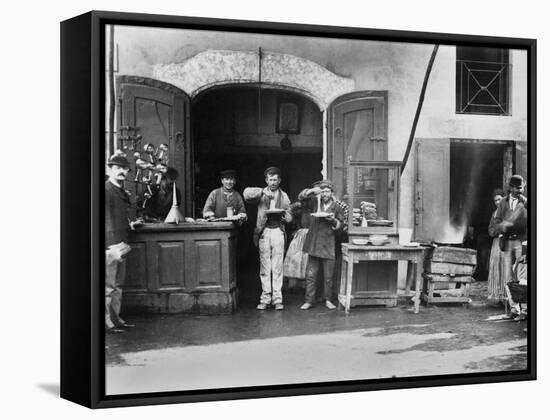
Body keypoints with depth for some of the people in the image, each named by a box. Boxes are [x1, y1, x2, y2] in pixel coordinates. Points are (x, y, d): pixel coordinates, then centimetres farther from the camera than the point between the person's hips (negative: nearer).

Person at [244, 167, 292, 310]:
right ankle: (265, 298, 5)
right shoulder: (262, 194, 10)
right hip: (263, 231, -1)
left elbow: (289, 218, 13)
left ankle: (277, 298, 0)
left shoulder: (284, 196, 16)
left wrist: (281, 214, -9)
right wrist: (263, 192, -20)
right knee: (264, 267, 0)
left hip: (278, 231, 1)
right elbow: (247, 194, -10)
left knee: (277, 267, -3)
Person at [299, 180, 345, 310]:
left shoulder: (337, 208, 5)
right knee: (310, 275, 1)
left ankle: (328, 300, 15)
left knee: (328, 277, 3)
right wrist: (312, 191, -11)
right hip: (314, 245, 1)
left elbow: (340, 226, 7)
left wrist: (333, 220, -12)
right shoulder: (316, 203, 8)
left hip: (328, 247, -1)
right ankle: (309, 300, 8)